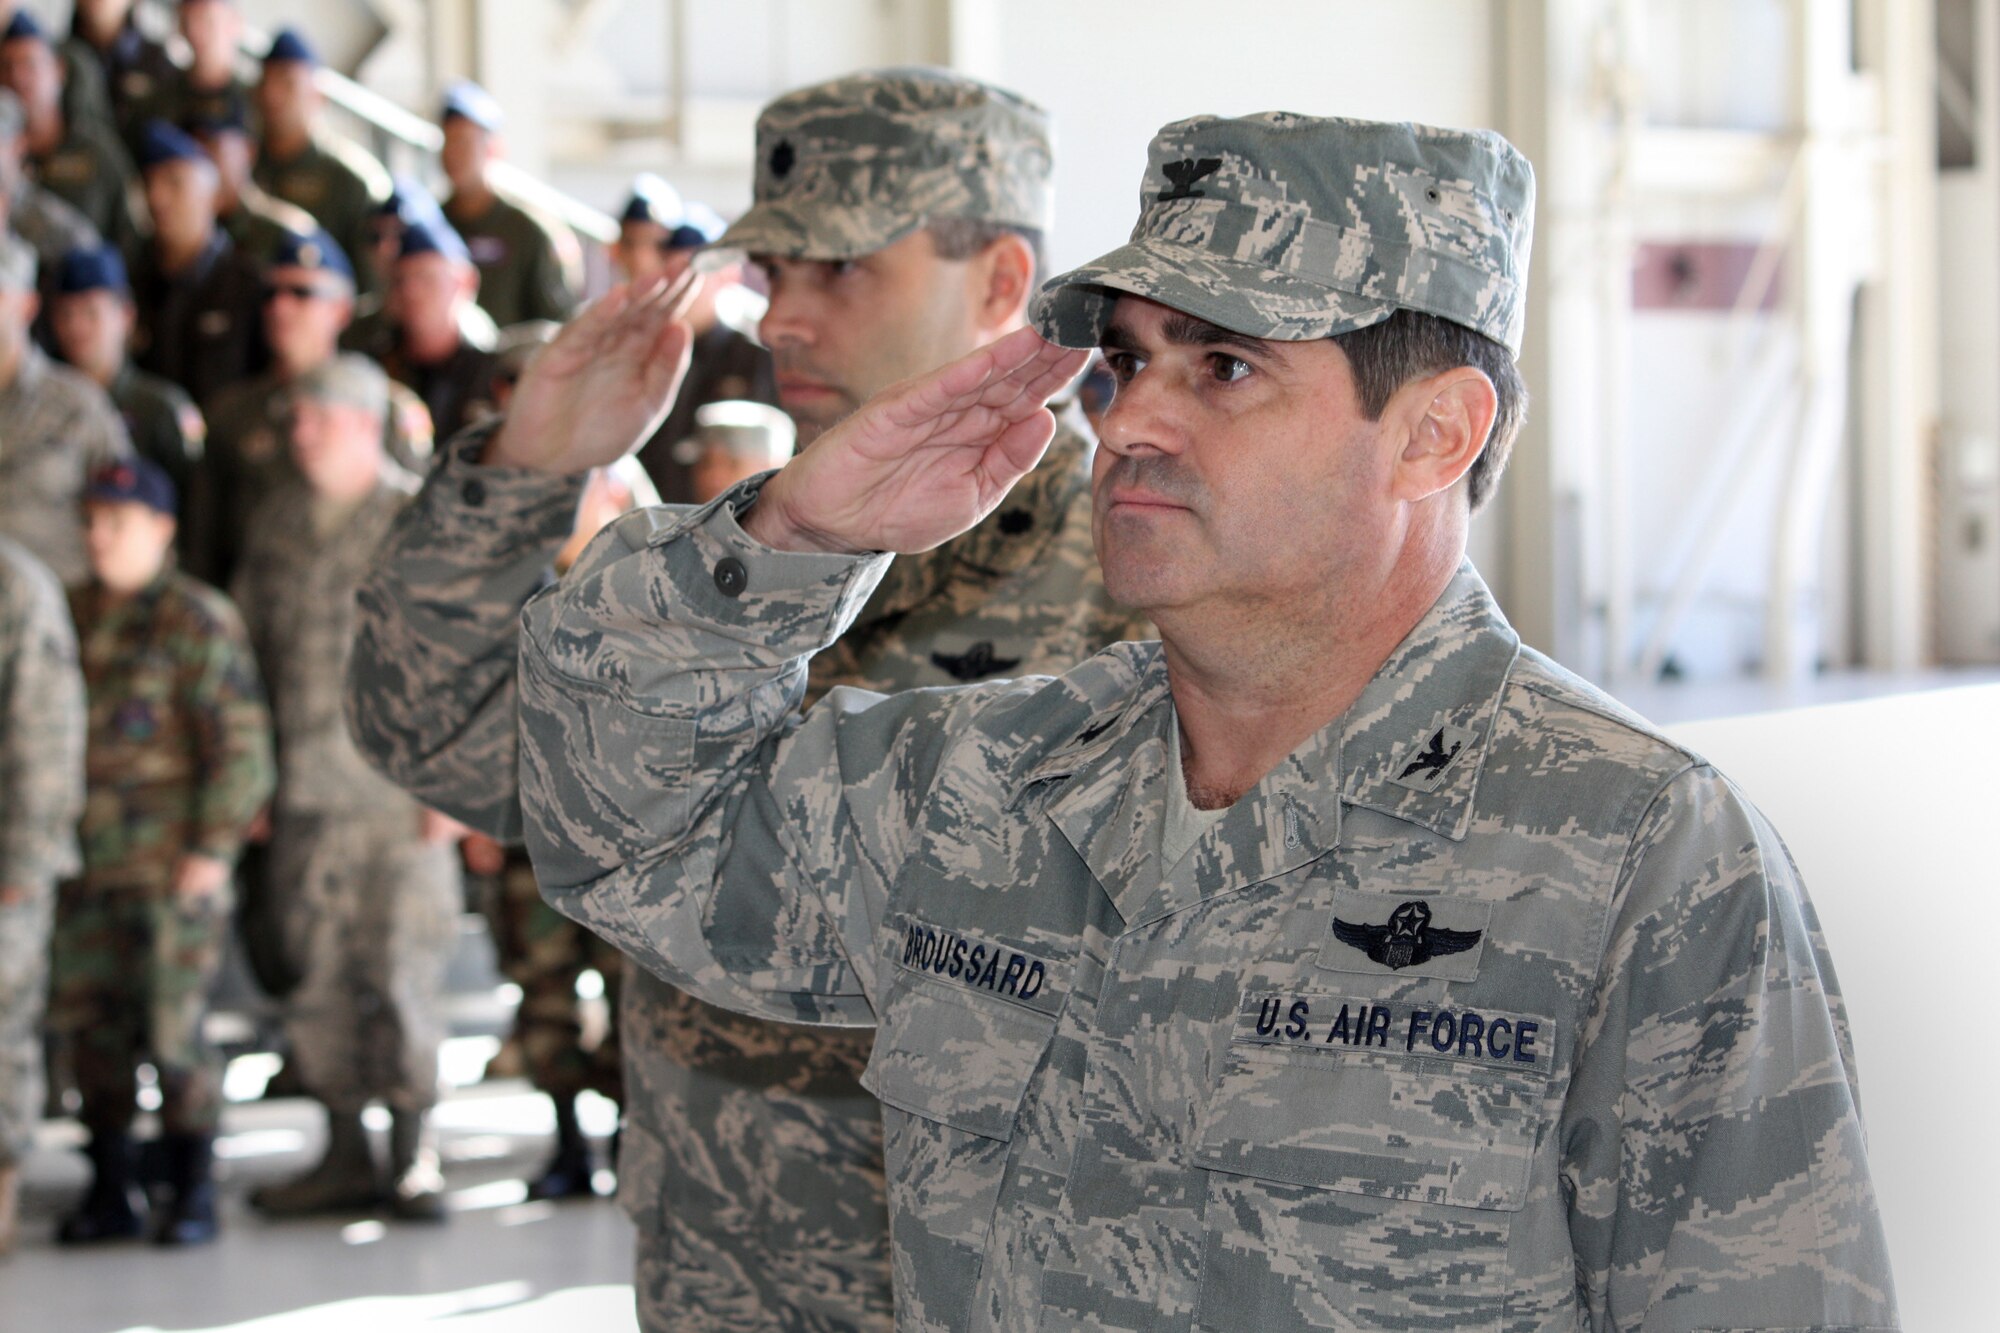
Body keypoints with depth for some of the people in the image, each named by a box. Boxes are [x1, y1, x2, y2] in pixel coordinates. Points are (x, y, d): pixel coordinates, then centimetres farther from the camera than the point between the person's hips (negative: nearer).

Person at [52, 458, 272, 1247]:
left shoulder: (197, 621, -6)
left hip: (172, 865, -6)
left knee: (172, 1028, -5)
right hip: (86, 868, 6)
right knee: (90, 1026, 8)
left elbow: (241, 745, -9)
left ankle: (193, 1194, 7)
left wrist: (212, 847, -13)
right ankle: (111, 1191, 18)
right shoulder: (74, 616, 13)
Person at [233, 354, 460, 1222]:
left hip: (399, 793, -5)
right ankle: (345, 1157, 14)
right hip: (303, 793, 5)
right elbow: (248, 652, 19)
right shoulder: (275, 527, 14)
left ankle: (413, 1158, 4)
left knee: (402, 971, -5)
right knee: (318, 979, 5)